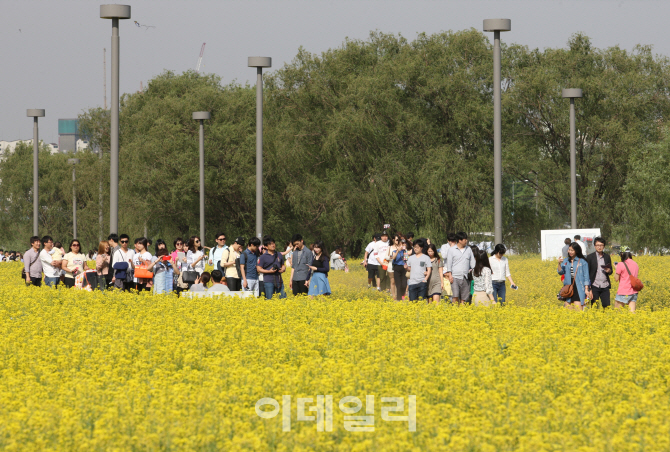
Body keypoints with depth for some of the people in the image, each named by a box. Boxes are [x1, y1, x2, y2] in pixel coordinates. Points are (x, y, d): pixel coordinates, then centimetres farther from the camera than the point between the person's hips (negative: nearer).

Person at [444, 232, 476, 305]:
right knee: (455, 296, -13)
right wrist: (450, 275, -8)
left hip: (465, 277, 3)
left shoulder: (469, 249, 13)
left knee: (464, 298, 1)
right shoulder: (451, 250, 3)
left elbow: (472, 262, 16)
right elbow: (449, 263, 1)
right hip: (455, 277, -3)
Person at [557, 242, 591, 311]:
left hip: (578, 288, -4)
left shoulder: (582, 262, 1)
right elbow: (561, 272, 0)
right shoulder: (565, 261, 11)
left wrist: (586, 289, -4)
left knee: (578, 310, -12)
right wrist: (559, 263, -17)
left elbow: (586, 276, 2)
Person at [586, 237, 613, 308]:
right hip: (594, 286, -3)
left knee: (606, 306, -4)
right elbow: (587, 272, 0)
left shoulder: (607, 257, 10)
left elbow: (611, 271, 18)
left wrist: (609, 271, -8)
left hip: (605, 286, 3)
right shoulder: (590, 257, 0)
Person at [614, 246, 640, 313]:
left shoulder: (621, 265, -12)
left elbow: (616, 278, -7)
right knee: (632, 312, 1)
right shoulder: (635, 264, 9)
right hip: (634, 292, 6)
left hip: (623, 293, -6)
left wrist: (616, 269, 9)